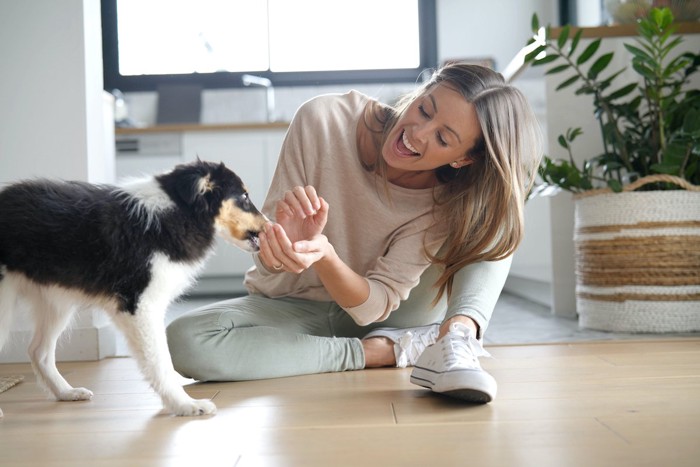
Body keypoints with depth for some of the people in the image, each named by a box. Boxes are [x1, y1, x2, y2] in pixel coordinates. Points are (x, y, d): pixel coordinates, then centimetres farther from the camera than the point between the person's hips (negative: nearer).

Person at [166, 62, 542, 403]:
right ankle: (384, 350, -23)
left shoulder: (449, 201, -19)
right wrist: (280, 248, -43)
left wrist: (324, 255, -44)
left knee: (493, 221, -15)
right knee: (184, 340, -31)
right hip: (295, 310, 1)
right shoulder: (323, 120, -23)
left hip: (377, 312, 0)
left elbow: (375, 305, -24)